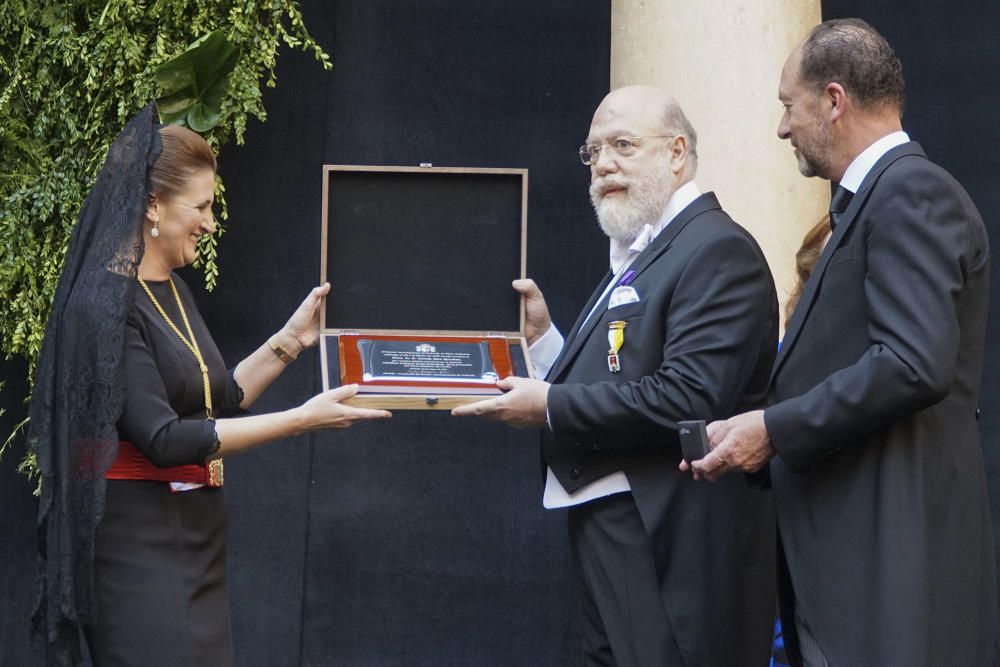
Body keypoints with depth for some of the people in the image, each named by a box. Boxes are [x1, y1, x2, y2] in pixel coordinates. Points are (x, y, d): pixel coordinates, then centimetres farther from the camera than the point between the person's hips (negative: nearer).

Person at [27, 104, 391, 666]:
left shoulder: (172, 290, 12)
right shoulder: (106, 304, -16)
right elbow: (162, 439, -21)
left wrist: (290, 340, 10)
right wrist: (303, 420, -20)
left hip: (195, 536, 9)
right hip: (138, 542, -9)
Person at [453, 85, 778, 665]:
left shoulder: (717, 250, -12)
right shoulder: (636, 258, 19)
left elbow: (687, 400, -23)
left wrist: (551, 407, -15)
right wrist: (542, 335, 5)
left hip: (669, 552, -9)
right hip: (613, 544, 10)